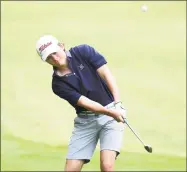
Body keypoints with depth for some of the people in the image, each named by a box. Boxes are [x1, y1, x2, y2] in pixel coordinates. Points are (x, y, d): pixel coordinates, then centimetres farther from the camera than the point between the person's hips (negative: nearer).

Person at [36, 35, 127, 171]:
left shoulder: (83, 52, -6)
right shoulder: (58, 84, -5)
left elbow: (106, 74, -11)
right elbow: (85, 102, -15)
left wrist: (117, 104, -23)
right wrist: (111, 112, -28)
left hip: (112, 112, -2)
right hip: (85, 120, 2)